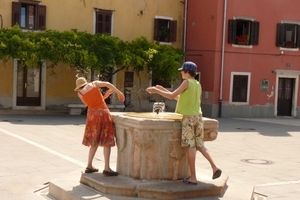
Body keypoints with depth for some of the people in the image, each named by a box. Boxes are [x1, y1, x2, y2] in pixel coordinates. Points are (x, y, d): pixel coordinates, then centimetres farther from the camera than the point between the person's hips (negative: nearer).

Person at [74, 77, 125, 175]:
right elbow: (107, 84, -5)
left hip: (92, 114, 3)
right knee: (107, 142, -1)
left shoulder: (80, 93, 11)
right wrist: (119, 92, 1)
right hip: (103, 113, -2)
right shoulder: (94, 84, 9)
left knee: (95, 142, 16)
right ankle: (106, 168, -8)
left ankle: (89, 166, 17)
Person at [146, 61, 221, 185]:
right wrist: (163, 90, 23)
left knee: (191, 147, -4)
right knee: (199, 145, 13)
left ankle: (193, 177, 1)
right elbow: (180, 98, 22)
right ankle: (214, 168, 1)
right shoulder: (198, 85, 17)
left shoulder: (187, 82, -7)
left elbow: (172, 96, -10)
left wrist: (157, 91, 0)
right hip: (198, 116, 7)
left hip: (188, 117, -7)